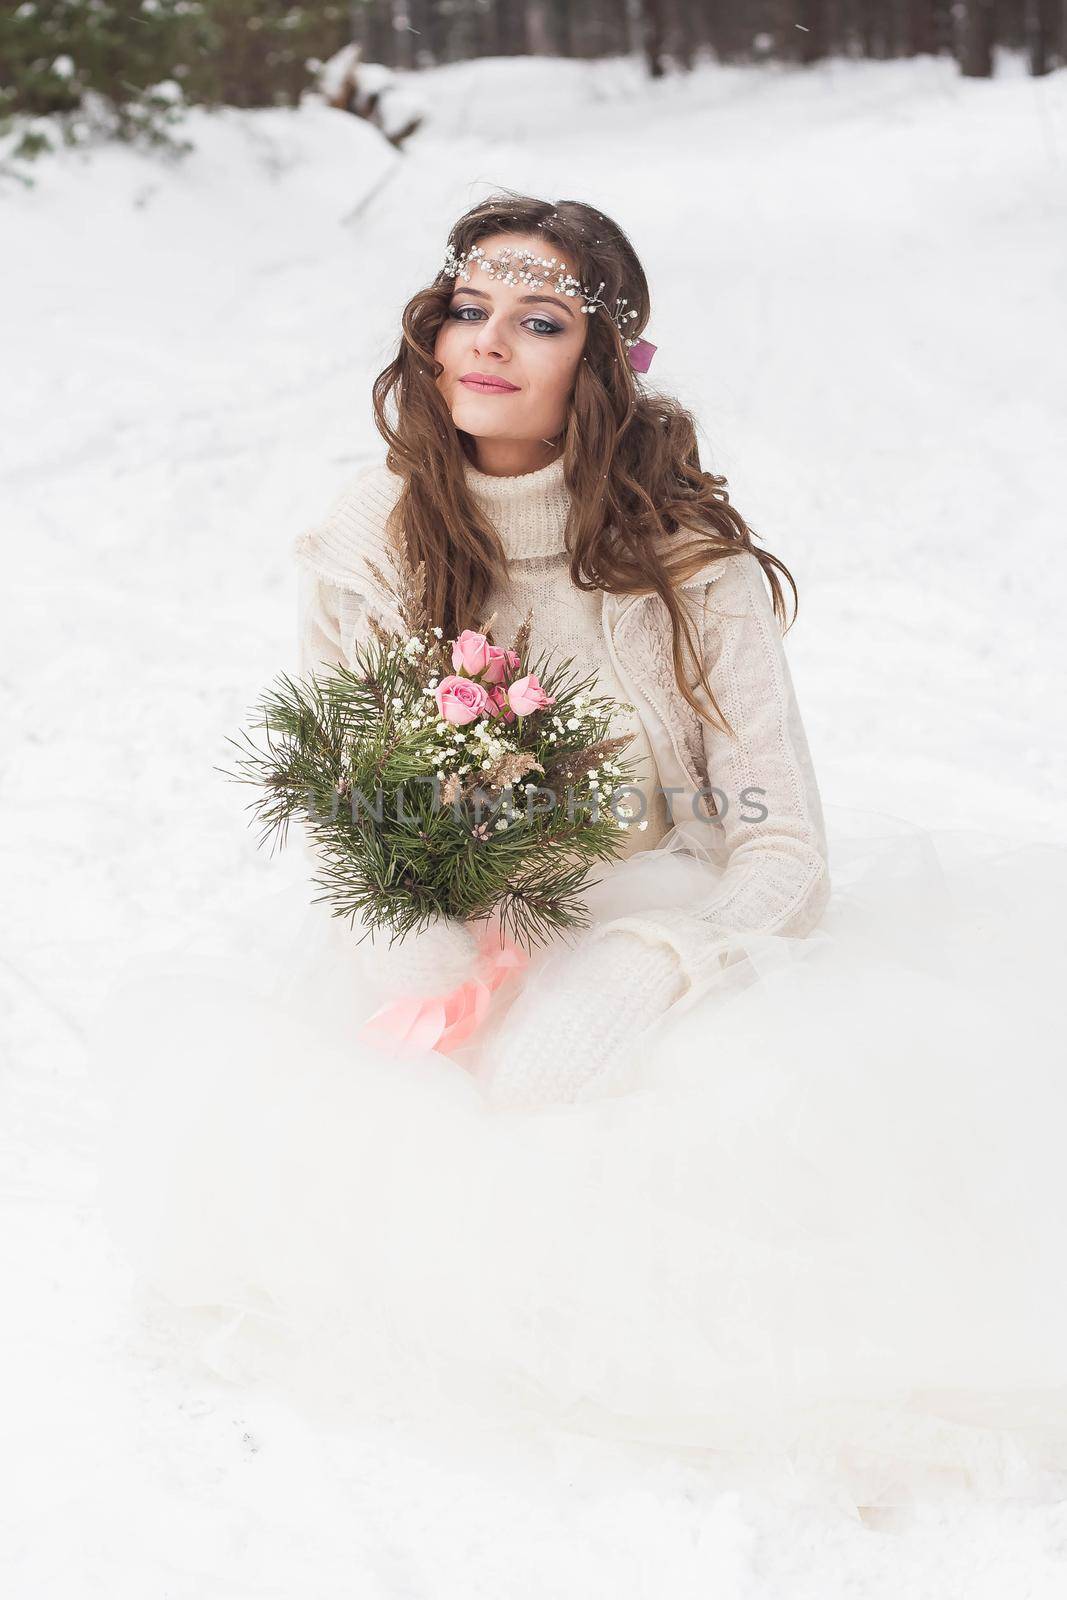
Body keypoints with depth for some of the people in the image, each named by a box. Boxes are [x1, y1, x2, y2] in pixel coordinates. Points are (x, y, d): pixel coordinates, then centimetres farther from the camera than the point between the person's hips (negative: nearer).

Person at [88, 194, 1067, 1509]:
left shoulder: (688, 559, -12)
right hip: (434, 959, 3)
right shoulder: (365, 546, -5)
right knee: (230, 1129, -24)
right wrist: (412, 959, -18)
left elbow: (785, 853, -14)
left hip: (670, 945, -2)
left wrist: (619, 986, -31)